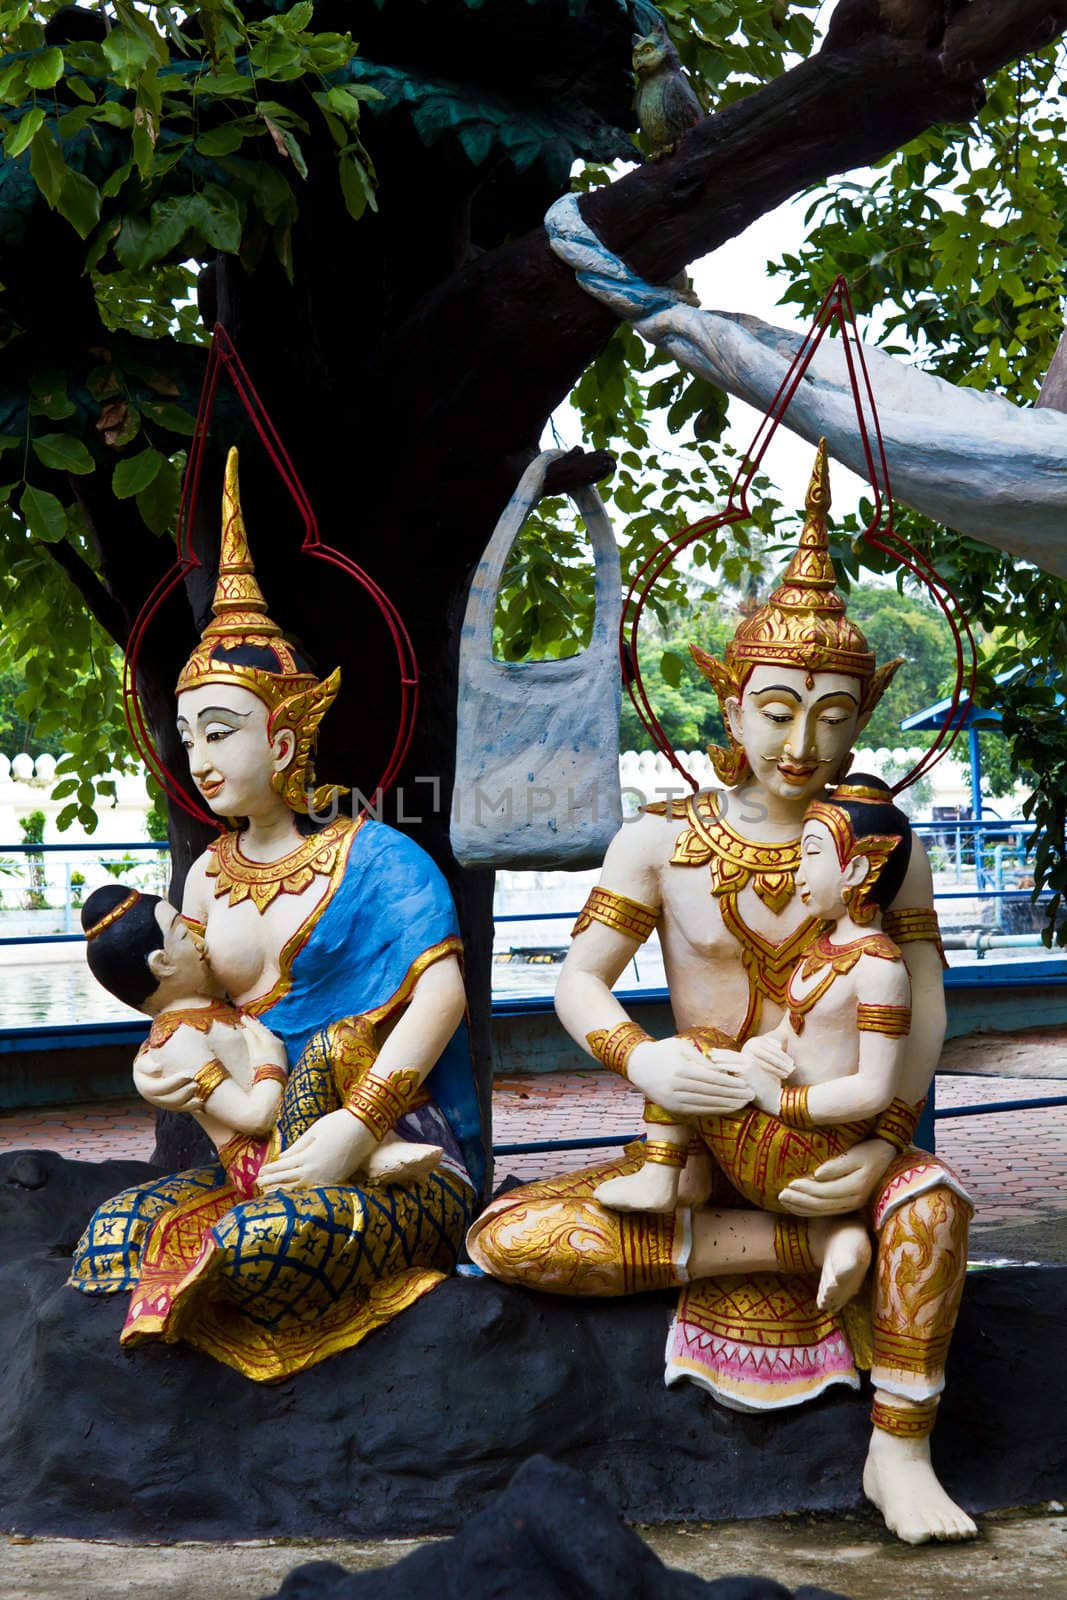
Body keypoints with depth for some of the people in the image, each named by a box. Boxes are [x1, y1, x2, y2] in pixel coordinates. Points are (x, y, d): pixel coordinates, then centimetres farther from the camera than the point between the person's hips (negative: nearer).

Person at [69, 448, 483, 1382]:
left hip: (400, 1161, -5)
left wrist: (357, 1124, -25)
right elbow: (197, 1009, 16)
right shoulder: (209, 878, 16)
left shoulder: (376, 857, -3)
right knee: (117, 1231, -24)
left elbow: (443, 990, -15)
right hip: (264, 1159, 5)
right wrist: (175, 1064, -9)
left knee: (269, 1238, -36)